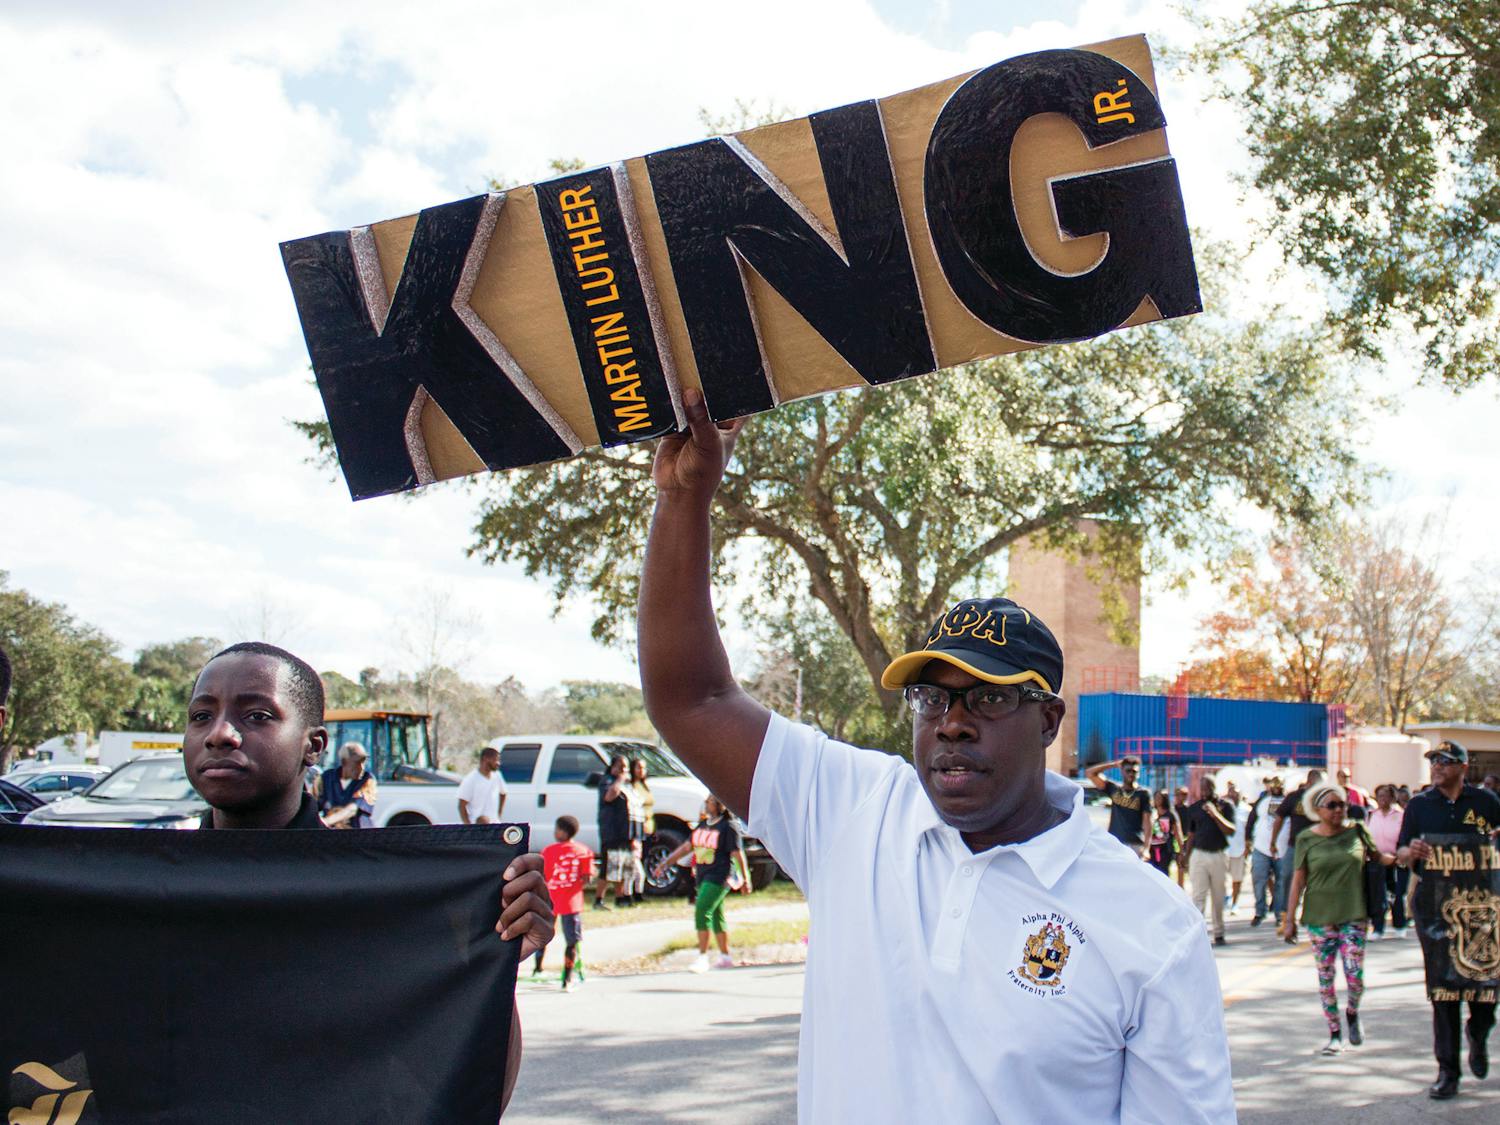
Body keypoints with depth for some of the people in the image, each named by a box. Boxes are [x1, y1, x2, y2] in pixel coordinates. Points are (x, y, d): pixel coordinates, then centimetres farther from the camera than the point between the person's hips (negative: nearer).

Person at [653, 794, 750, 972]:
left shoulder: (728, 827, -8)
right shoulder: (703, 825, 14)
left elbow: (738, 854, -9)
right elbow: (686, 846, 19)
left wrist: (745, 879, -10)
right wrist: (666, 862, 17)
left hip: (719, 877, -8)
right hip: (703, 876, 8)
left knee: (702, 911, -17)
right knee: (716, 916, 13)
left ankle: (703, 957, -14)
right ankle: (725, 956, 24)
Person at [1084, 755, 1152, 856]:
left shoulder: (1143, 794, 3)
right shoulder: (1114, 789, 11)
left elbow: (1147, 823, -3)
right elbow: (1090, 773, 8)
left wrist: (1146, 848, -12)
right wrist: (1114, 764, 6)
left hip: (1135, 845, -3)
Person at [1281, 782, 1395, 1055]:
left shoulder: (1357, 831, 1)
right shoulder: (1306, 839, -2)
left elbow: (1378, 856, 16)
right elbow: (1298, 880, 1)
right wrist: (1290, 919, -1)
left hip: (1354, 915, 0)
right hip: (1319, 917, 0)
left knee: (1355, 975, -6)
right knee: (1326, 977, 4)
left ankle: (1352, 1013, 26)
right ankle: (1334, 1033, 17)